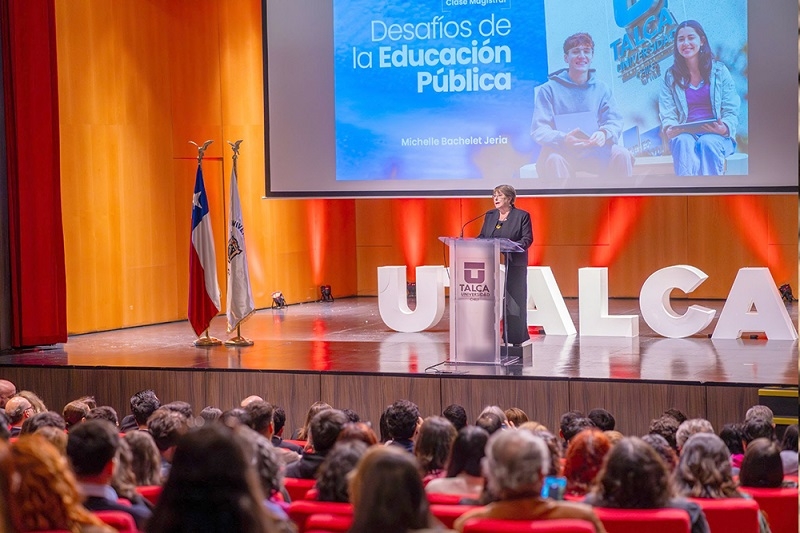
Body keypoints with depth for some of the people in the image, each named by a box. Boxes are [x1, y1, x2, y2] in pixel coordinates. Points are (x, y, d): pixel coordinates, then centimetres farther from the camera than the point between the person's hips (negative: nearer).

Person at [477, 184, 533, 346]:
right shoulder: (490, 215, 14)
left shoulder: (522, 216, 0)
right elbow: (482, 236, 16)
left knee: (513, 301, -2)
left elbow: (527, 239, -6)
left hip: (513, 265, -4)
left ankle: (516, 338, 5)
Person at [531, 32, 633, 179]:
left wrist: (604, 133, -23)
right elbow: (539, 131, -7)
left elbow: (615, 122, 3)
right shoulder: (549, 89, 1)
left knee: (622, 155, -25)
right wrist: (564, 139, -29)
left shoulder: (602, 89, 12)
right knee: (554, 159, -36)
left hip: (594, 153, 3)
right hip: (561, 151, -3)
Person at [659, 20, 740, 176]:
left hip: (716, 135, 0)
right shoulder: (671, 77, 14)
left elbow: (731, 112, 5)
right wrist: (669, 129, -17)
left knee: (708, 143, -36)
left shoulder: (719, 71, 10)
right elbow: (667, 114, 7)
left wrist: (725, 128, -17)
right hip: (685, 134, 0)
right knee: (684, 142, -36)